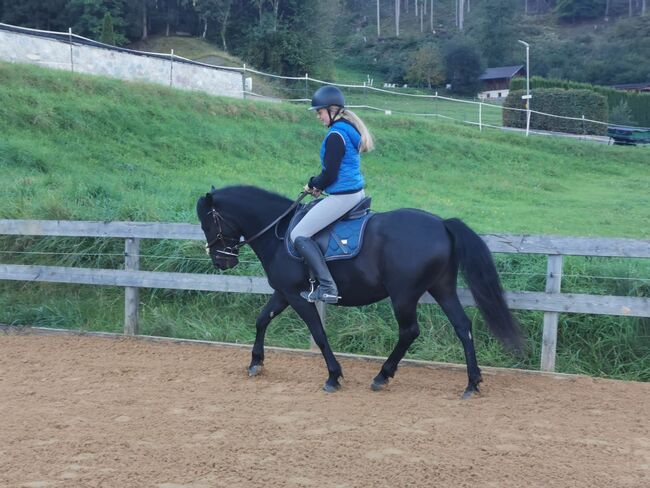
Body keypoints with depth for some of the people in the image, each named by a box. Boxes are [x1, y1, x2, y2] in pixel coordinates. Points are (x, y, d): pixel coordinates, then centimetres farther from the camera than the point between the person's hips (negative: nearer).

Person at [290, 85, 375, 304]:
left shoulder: (335, 135, -18)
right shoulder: (348, 129, 12)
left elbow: (329, 175, -19)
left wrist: (312, 184, 0)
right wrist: (319, 184, 10)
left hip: (342, 196, -11)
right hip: (356, 191, 11)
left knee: (299, 235, -8)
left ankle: (327, 287, -16)